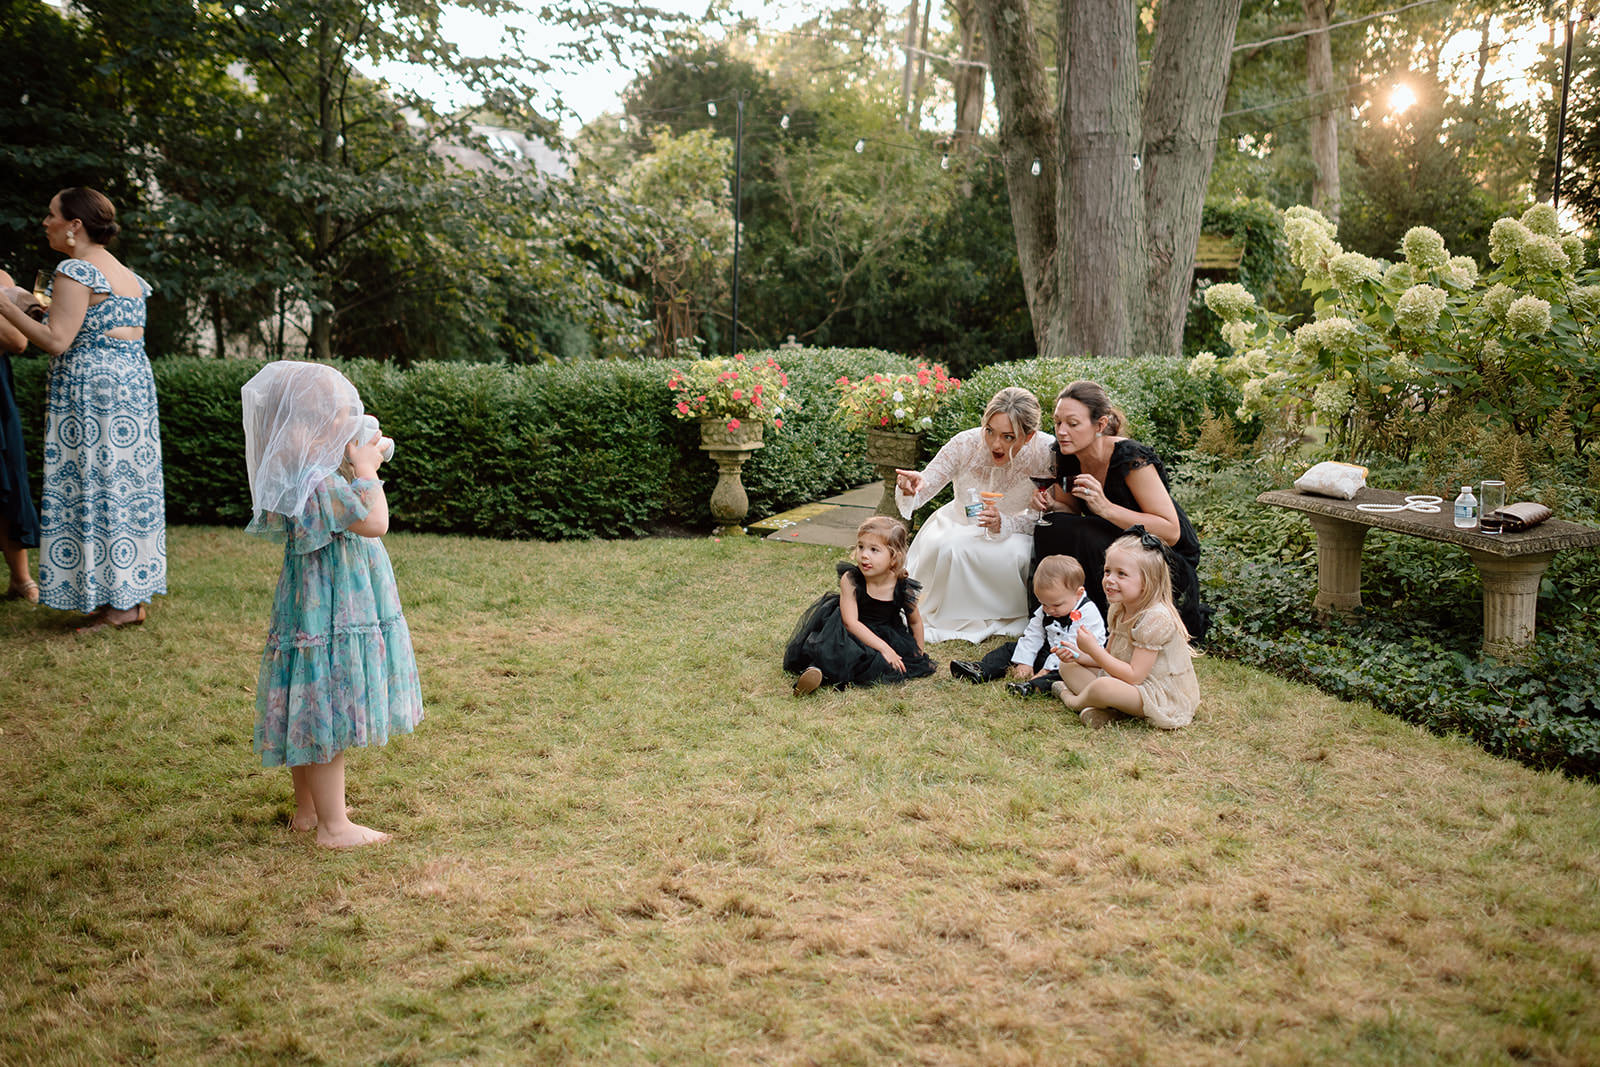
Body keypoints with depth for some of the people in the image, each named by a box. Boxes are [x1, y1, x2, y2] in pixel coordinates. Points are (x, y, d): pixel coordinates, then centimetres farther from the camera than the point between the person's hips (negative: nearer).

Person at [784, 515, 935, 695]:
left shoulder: (904, 589, -12)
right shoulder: (850, 580, -18)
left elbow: (915, 621, 7)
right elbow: (850, 621, -24)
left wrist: (919, 653, 10)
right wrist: (883, 647, -29)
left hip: (886, 637, 2)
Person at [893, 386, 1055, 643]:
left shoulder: (1045, 452, -26)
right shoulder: (966, 444, -25)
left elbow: (1041, 516, -19)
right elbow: (924, 486, -19)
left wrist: (1003, 525, -38)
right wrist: (911, 487, -45)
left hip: (1013, 530, -1)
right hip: (960, 524, 1)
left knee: (1017, 555, -34)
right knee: (950, 549, -32)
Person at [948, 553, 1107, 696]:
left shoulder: (1088, 614, -21)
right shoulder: (1044, 612, 3)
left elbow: (1073, 646, -26)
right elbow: (1032, 636, 4)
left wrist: (1049, 668, -28)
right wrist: (1024, 663, -9)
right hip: (1048, 653, 8)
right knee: (1012, 648, 4)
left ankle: (1034, 685, -61)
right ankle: (981, 670, -11)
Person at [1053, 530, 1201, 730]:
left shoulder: (1156, 618, -24)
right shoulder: (1119, 610, 6)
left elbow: (1134, 676, -25)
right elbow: (1110, 657, 13)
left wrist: (1094, 649, -23)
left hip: (1164, 697, -10)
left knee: (1103, 687, -37)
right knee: (1068, 666, 9)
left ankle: (1073, 700, -1)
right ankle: (1097, 706, -16)